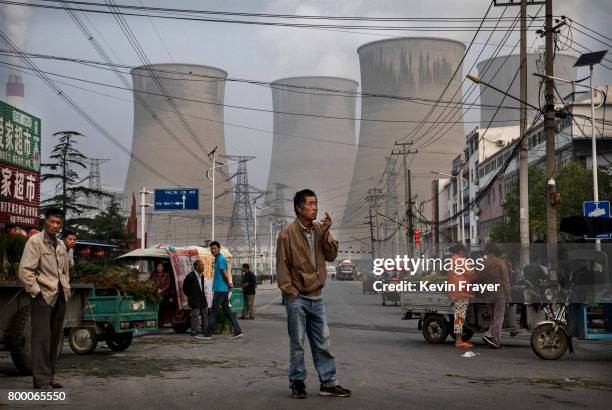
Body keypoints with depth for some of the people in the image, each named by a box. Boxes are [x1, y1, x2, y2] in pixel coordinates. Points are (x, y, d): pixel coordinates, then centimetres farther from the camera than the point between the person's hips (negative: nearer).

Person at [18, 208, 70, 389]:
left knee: (55, 338, 9)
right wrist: (37, 291, -13)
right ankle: (41, 380, -4)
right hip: (43, 297, -7)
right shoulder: (35, 241, -5)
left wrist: (66, 290, 14)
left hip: (60, 297, 7)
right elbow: (25, 271, -11)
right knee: (42, 338, -7)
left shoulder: (61, 245, 16)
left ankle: (49, 376, 17)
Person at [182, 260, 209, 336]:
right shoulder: (190, 276, -14)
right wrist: (190, 296, -5)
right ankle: (194, 331, -4)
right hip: (195, 300, -8)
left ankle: (205, 330, 15)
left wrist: (203, 295, 11)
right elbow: (185, 288, -7)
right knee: (195, 314, -9)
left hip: (202, 298, 8)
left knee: (205, 314, 8)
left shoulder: (201, 275, 9)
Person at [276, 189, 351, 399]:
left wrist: (326, 234, -11)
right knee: (297, 343, 2)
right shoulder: (287, 233, -9)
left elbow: (331, 256, 3)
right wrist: (289, 291, -9)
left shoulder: (320, 229, 6)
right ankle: (297, 383, 13)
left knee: (323, 342, 7)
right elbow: (282, 265, -7)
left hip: (316, 297, 5)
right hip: (297, 298, -5)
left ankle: (328, 383, 13)